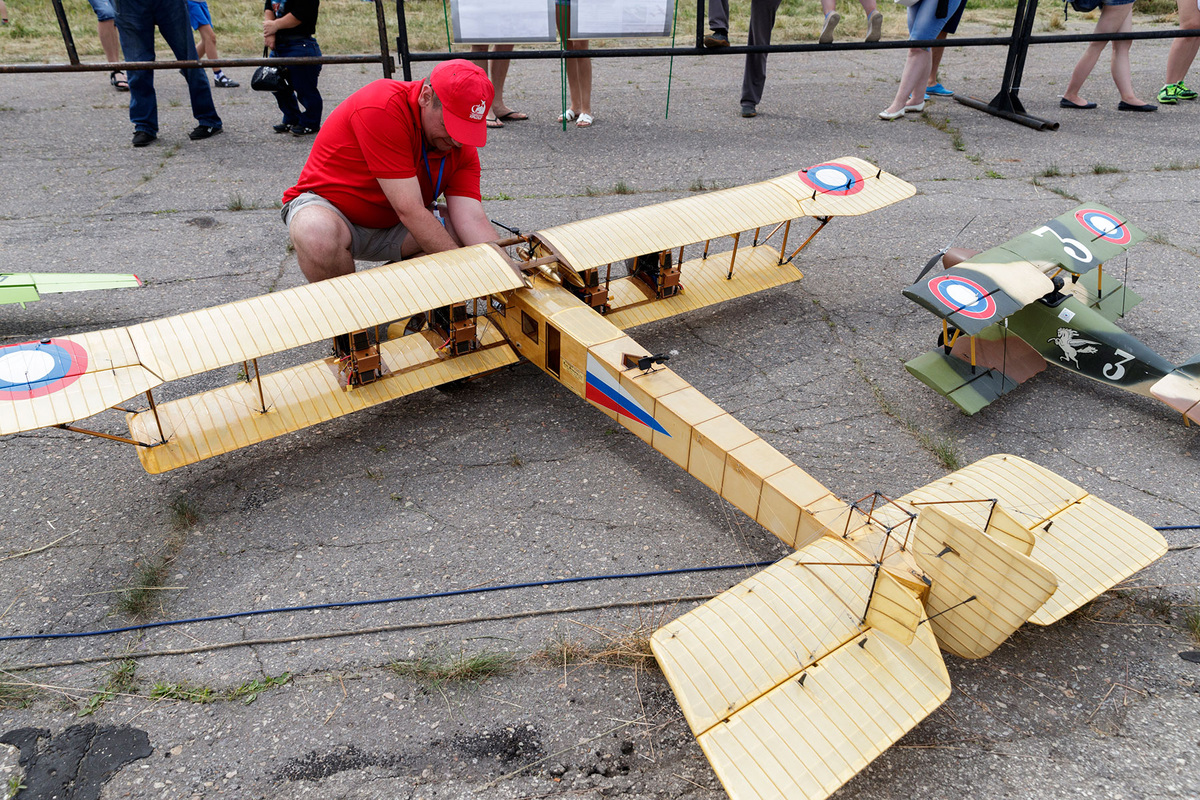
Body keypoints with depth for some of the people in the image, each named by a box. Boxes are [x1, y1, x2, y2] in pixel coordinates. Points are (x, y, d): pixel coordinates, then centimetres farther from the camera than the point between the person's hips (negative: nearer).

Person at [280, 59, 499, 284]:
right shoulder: (381, 108, -29)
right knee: (318, 234, -39)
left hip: (393, 227, 5)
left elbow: (473, 220, -18)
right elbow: (409, 211, -32)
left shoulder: (461, 142, -9)